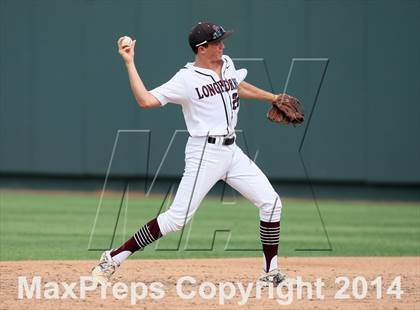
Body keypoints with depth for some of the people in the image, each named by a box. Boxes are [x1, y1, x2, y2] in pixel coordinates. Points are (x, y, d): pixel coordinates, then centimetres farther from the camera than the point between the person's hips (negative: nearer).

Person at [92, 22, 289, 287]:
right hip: (205, 153, -7)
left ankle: (271, 272, 9)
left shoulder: (227, 64, 11)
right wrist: (130, 64, -19)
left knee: (271, 203, 0)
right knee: (178, 217, -14)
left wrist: (271, 98, 41)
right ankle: (114, 259, -7)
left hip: (231, 151, 7)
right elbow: (146, 100, -18)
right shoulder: (186, 79, -9)